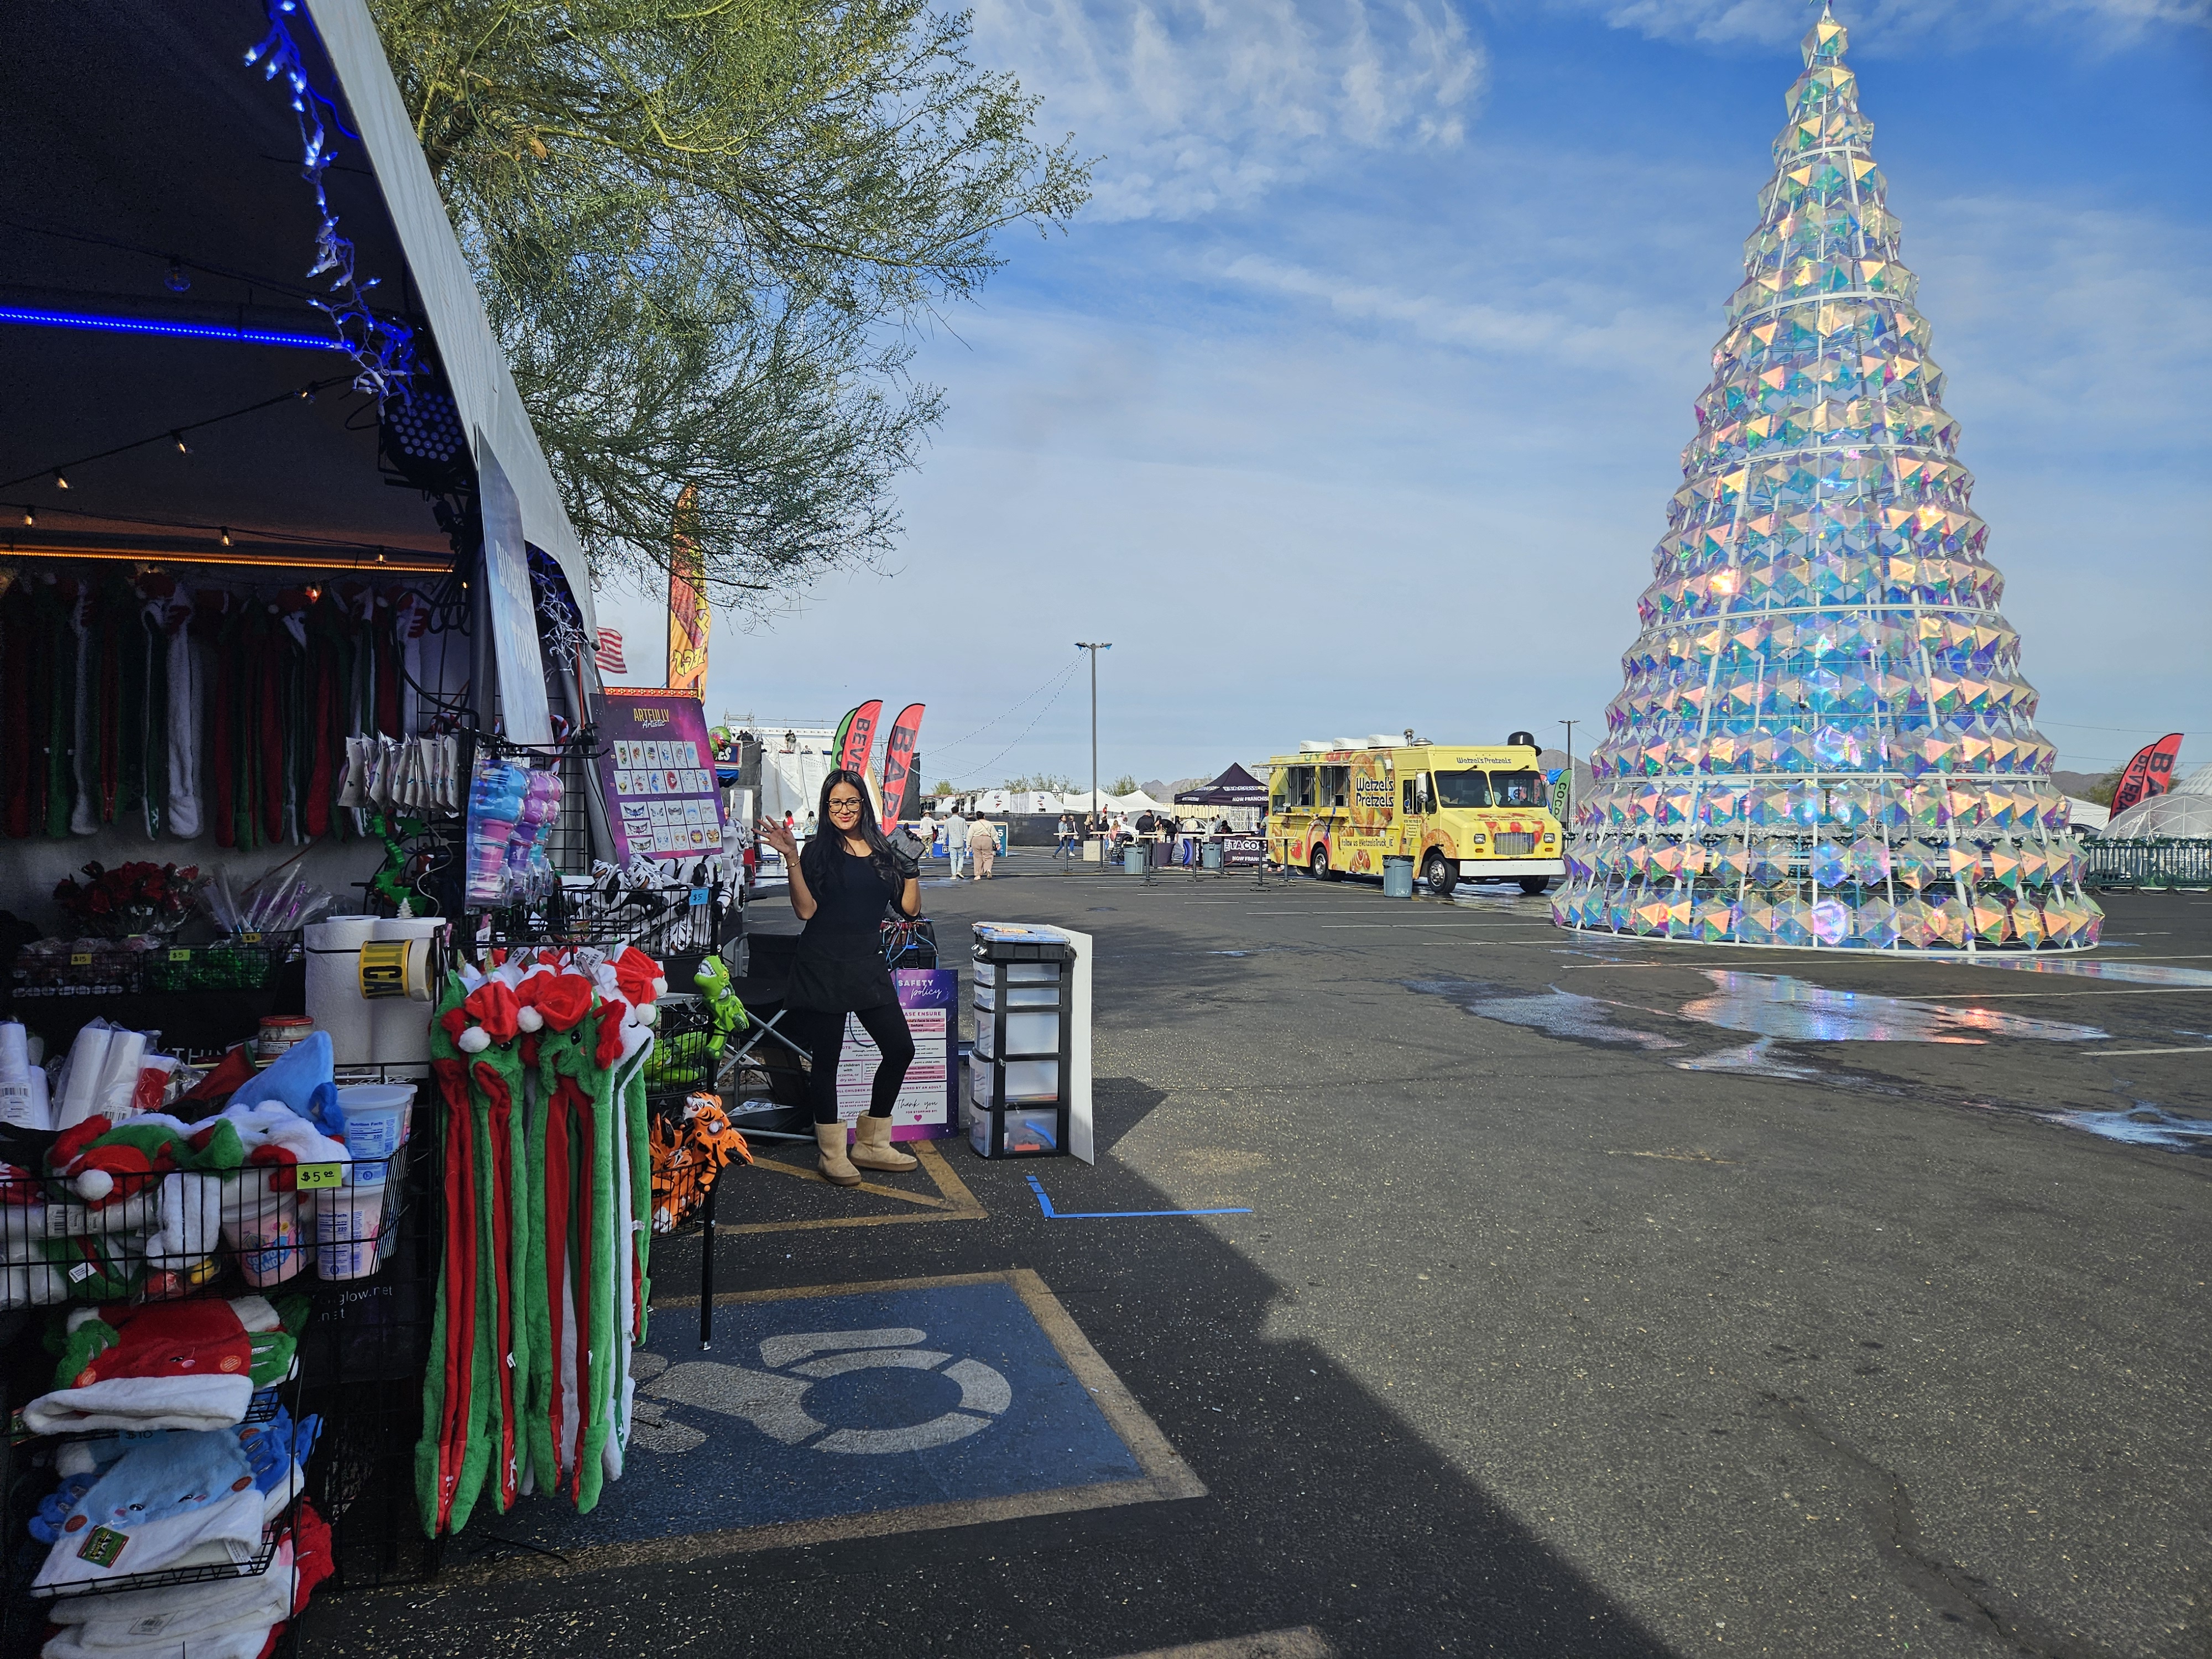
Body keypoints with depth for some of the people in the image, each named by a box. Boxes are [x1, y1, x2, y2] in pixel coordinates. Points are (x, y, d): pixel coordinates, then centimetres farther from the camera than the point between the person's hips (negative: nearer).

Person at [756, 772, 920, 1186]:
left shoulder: (883, 852, 10)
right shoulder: (818, 851, -1)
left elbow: (910, 908, 7)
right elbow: (806, 910, -12)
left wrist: (912, 863, -1)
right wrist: (792, 859, -18)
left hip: (868, 966, 5)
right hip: (824, 968, -4)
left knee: (900, 1049, 3)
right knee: (826, 1059, 2)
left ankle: (870, 1145, 19)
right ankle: (831, 1155, 16)